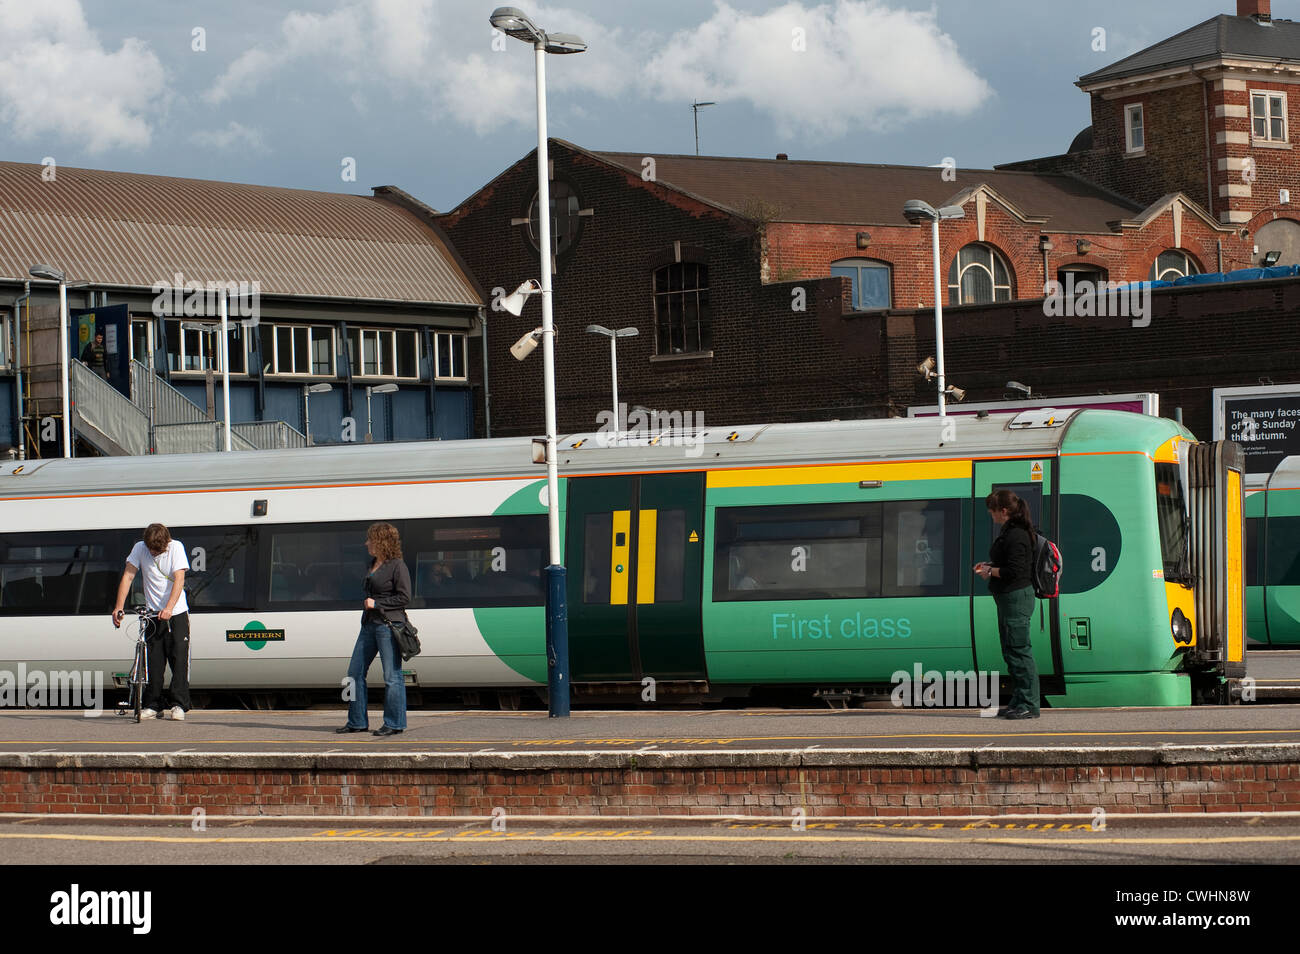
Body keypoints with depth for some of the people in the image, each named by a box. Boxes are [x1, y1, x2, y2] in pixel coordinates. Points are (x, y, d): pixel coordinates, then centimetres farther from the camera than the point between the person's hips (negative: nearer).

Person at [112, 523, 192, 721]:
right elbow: (128, 576, -7)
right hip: (153, 613, 2)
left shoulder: (176, 548, -10)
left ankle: (178, 705, -3)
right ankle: (152, 705, 6)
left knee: (179, 658, -7)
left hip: (176, 613, -2)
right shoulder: (140, 549, -4)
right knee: (153, 660, -1)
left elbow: (179, 579, -18)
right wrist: (119, 607, -19)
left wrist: (169, 608, -31)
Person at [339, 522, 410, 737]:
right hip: (369, 623, 9)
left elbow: (404, 597, -13)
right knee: (355, 672, 8)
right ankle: (357, 721, 16)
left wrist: (377, 604, -14)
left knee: (392, 676, -5)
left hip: (388, 624, -9)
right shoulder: (374, 564, 16)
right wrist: (368, 603, 12)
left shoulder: (397, 566, -9)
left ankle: (394, 723, 1)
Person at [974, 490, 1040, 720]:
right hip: (1008, 598, 11)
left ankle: (1029, 705, -5)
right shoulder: (1009, 532, 15)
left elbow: (1014, 571, -23)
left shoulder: (1016, 535, -18)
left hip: (1016, 597, -11)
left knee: (1019, 651, -8)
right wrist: (989, 566, 11)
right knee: (1010, 652, 15)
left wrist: (991, 571, -9)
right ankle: (1019, 701, 22)